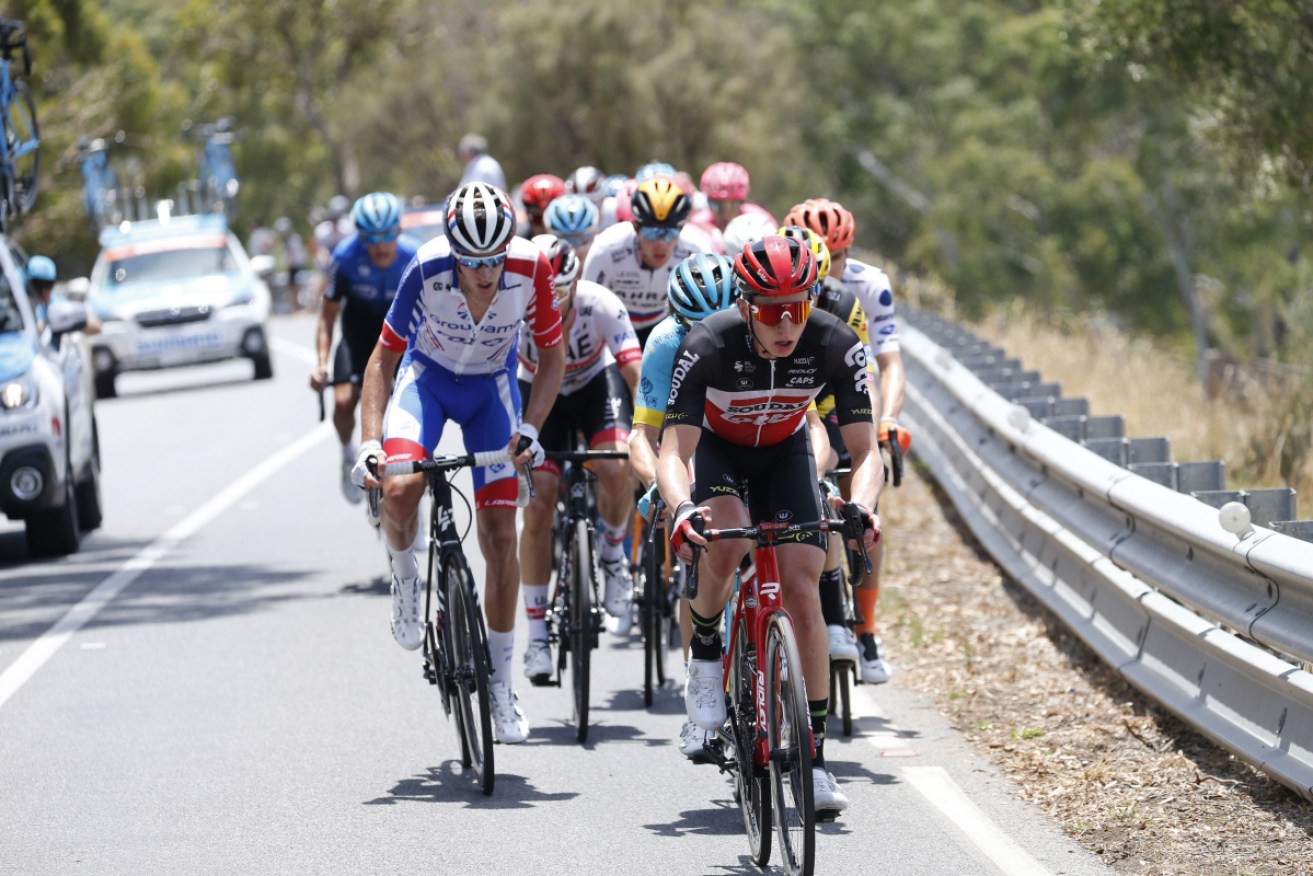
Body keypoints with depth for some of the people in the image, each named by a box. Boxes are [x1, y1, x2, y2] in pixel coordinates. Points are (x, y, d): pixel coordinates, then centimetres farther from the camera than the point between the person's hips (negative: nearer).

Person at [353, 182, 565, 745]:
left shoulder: (530, 267, -28)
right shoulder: (427, 271, -30)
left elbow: (552, 355, -11)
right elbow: (383, 360, -19)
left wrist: (530, 428, -22)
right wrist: (369, 442, -29)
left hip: (491, 385, 1)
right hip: (428, 374, -1)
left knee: (500, 537, -4)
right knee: (399, 490, -31)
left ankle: (500, 683, 10)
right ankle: (404, 575, 3)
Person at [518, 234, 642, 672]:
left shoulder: (600, 305, -32)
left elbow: (637, 374, -35)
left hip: (596, 383, -1)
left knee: (614, 469, -29)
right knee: (537, 508, -10)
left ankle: (613, 554, 3)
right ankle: (537, 633, 0)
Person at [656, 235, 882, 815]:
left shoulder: (836, 347, -29)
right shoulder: (709, 347, -33)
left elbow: (865, 450, -27)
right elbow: (674, 450, -35)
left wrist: (862, 506, -48)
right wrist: (681, 508, -56)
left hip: (785, 452, 2)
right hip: (717, 447, -2)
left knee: (801, 588, -13)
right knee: (727, 544, -34)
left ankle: (814, 755, -7)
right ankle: (704, 646, -2)